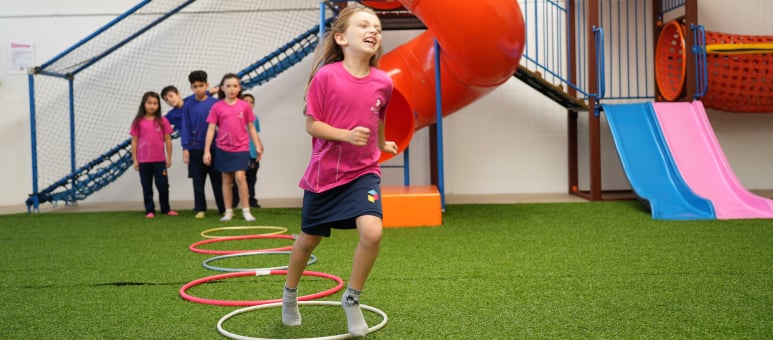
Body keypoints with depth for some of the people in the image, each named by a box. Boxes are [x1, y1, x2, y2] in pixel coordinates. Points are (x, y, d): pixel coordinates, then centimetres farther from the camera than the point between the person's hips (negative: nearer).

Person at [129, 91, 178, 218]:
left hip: (159, 160, 0)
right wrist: (135, 159, 0)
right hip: (144, 160, 0)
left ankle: (166, 209, 18)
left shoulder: (162, 121, 0)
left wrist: (169, 157, 2)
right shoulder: (138, 122, -1)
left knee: (163, 185, 5)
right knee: (147, 187, 7)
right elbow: (134, 141, 2)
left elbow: (168, 140, 3)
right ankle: (150, 211, 14)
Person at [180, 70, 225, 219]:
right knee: (198, 181, 7)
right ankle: (200, 209, 16)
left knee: (218, 180, 6)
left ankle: (224, 208, 12)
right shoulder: (188, 105, 0)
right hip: (195, 149, 0)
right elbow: (185, 127, 1)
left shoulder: (215, 103, -1)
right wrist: (185, 148, -5)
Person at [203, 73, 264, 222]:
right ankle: (228, 211, 18)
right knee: (227, 180, 9)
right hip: (223, 148, 1)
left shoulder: (245, 106, -2)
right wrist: (207, 151, -6)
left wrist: (258, 146, 4)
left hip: (241, 148, -1)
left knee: (239, 176, -13)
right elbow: (211, 129, -2)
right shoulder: (217, 107, -3)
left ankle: (246, 210, -2)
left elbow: (251, 128, 6)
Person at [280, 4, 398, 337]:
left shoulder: (382, 82, -5)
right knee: (308, 240, 13)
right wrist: (346, 135, -26)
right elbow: (310, 124, -12)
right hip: (324, 173, -2)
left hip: (363, 172, 2)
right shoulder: (325, 76, -16)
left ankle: (352, 299, 4)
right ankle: (289, 294, 43)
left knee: (372, 231, -21)